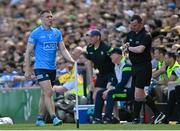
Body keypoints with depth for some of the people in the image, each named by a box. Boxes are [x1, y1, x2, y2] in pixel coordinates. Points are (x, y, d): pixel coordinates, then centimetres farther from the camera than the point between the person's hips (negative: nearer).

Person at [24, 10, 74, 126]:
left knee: (45, 94, 10)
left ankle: (40, 118, 18)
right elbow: (28, 52, -2)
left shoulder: (57, 33, 9)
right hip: (41, 67, -5)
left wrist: (72, 60, -8)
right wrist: (27, 70, -7)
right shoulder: (35, 33, -5)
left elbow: (63, 49, 9)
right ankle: (54, 118, -19)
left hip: (52, 68, 5)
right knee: (48, 92, -16)